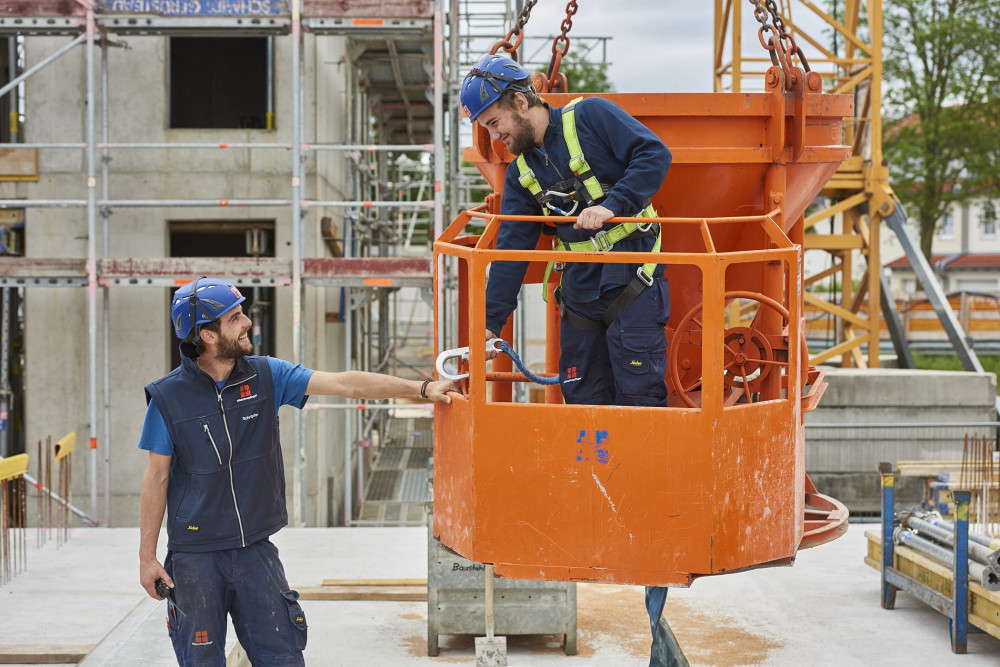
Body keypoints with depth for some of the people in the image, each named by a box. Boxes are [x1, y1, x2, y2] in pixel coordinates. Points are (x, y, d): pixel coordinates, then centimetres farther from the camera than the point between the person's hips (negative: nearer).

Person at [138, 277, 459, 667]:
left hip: (255, 549, 3)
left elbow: (344, 384, -4)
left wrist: (421, 389, -9)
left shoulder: (265, 376, -1)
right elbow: (157, 477, -3)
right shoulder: (168, 397, -8)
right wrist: (147, 555, -2)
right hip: (194, 557, -3)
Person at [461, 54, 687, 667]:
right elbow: (510, 251, 8)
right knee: (584, 403, 5)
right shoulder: (522, 173, 11)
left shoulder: (591, 118, -5)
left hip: (634, 285, -6)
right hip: (579, 298, 6)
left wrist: (612, 205, -22)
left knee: (641, 398, -7)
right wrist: (490, 324, 3)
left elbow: (653, 155, -13)